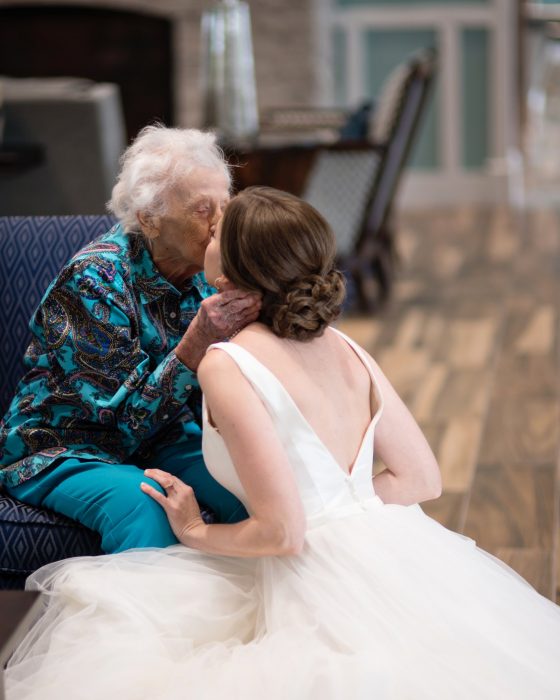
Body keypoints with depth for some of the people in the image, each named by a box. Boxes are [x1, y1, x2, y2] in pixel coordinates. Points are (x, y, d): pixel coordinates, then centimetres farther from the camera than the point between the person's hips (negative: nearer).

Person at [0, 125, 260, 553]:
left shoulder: (206, 273, -4)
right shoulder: (94, 281, -22)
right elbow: (131, 417, -25)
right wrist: (199, 340, -37)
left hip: (159, 437, 6)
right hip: (61, 450, -6)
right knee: (143, 504, -35)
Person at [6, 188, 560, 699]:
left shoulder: (225, 364, -15)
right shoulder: (344, 349, 6)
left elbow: (281, 532, -18)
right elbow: (422, 478, 10)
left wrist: (197, 533, 0)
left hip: (326, 587, -8)